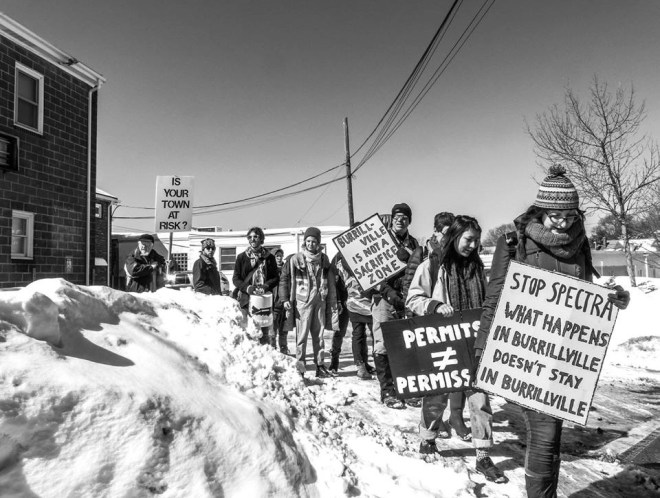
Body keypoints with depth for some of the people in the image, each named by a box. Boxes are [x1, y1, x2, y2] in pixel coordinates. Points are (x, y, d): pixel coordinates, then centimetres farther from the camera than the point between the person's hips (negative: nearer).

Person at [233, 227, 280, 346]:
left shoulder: (269, 257, 10)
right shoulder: (242, 257, 8)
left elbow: (276, 278, 9)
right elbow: (236, 279, 5)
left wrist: (266, 286, -11)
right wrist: (247, 288, -13)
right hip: (246, 299, -1)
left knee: (264, 332, 3)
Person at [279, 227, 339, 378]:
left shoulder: (324, 259, 9)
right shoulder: (296, 259, -3)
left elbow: (331, 282, 15)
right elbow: (284, 279, -1)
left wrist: (333, 302, 14)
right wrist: (285, 299, -7)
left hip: (320, 301, 4)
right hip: (303, 301, -4)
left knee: (319, 335, 10)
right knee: (302, 335, -4)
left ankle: (320, 366, 19)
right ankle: (299, 367, 3)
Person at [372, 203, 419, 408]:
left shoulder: (414, 244, 17)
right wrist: (389, 291, -15)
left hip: (406, 299, 4)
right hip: (384, 298, -3)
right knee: (383, 345, -5)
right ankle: (387, 391, 2)